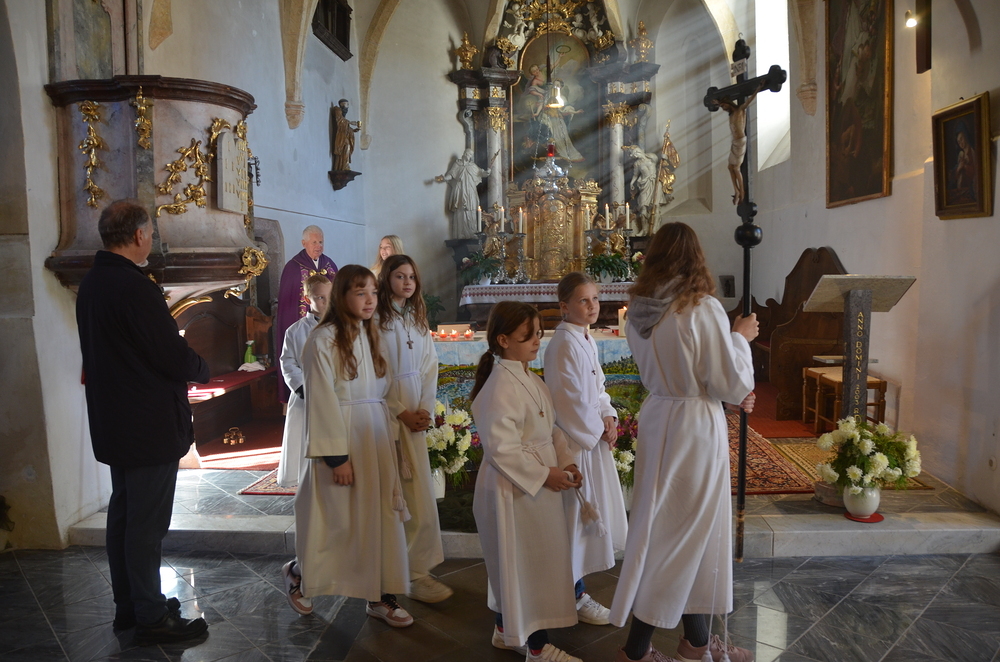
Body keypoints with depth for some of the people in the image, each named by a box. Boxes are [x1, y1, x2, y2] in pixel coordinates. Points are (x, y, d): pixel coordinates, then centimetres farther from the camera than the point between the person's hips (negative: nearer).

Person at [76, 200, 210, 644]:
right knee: (147, 523, 1)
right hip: (151, 425, -10)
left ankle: (127, 606, 32)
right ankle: (151, 619, 13)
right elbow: (176, 357, -21)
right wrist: (204, 370, 0)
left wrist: (183, 365, 12)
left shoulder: (90, 283, 8)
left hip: (112, 423, 10)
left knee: (123, 514, 18)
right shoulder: (136, 288, -22)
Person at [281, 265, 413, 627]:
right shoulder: (323, 339, -12)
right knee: (336, 520, 6)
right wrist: (337, 455, -16)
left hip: (377, 437, 6)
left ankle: (380, 595, 20)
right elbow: (322, 403, -14)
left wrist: (390, 440, 8)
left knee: (382, 515, 8)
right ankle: (298, 573, 34)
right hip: (341, 437, -6)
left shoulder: (371, 336, 10)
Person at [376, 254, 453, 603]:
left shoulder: (418, 321, 15)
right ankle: (414, 573, 7)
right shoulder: (377, 320, -6)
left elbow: (429, 368, 11)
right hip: (387, 414, -6)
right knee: (398, 496, -3)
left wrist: (425, 409, -3)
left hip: (415, 414, 6)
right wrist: (402, 413, -10)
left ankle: (417, 570, 18)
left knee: (419, 494, 6)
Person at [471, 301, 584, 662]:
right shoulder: (501, 386, -22)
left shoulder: (532, 381, 9)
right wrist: (543, 474, -20)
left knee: (514, 565, 22)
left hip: (537, 486, 10)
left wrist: (565, 462, 4)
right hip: (513, 489, -10)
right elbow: (501, 448, -26)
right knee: (526, 565, 4)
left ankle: (506, 630, 40)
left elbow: (550, 430, 18)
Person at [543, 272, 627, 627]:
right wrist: (597, 430, -12)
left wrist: (608, 416, 1)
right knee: (576, 515, 3)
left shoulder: (586, 339, 9)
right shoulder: (564, 344, -20)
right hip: (575, 442, -9)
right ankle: (575, 596, 19)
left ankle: (576, 583, 34)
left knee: (586, 515, 18)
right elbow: (570, 399, -23)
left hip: (593, 436, 9)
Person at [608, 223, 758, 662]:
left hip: (656, 419, 7)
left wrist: (733, 396, 16)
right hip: (696, 427, -7)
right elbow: (733, 382, -13)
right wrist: (741, 337, 4)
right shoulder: (703, 309, -18)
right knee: (689, 531, 7)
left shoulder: (639, 310, 2)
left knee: (662, 524, 17)